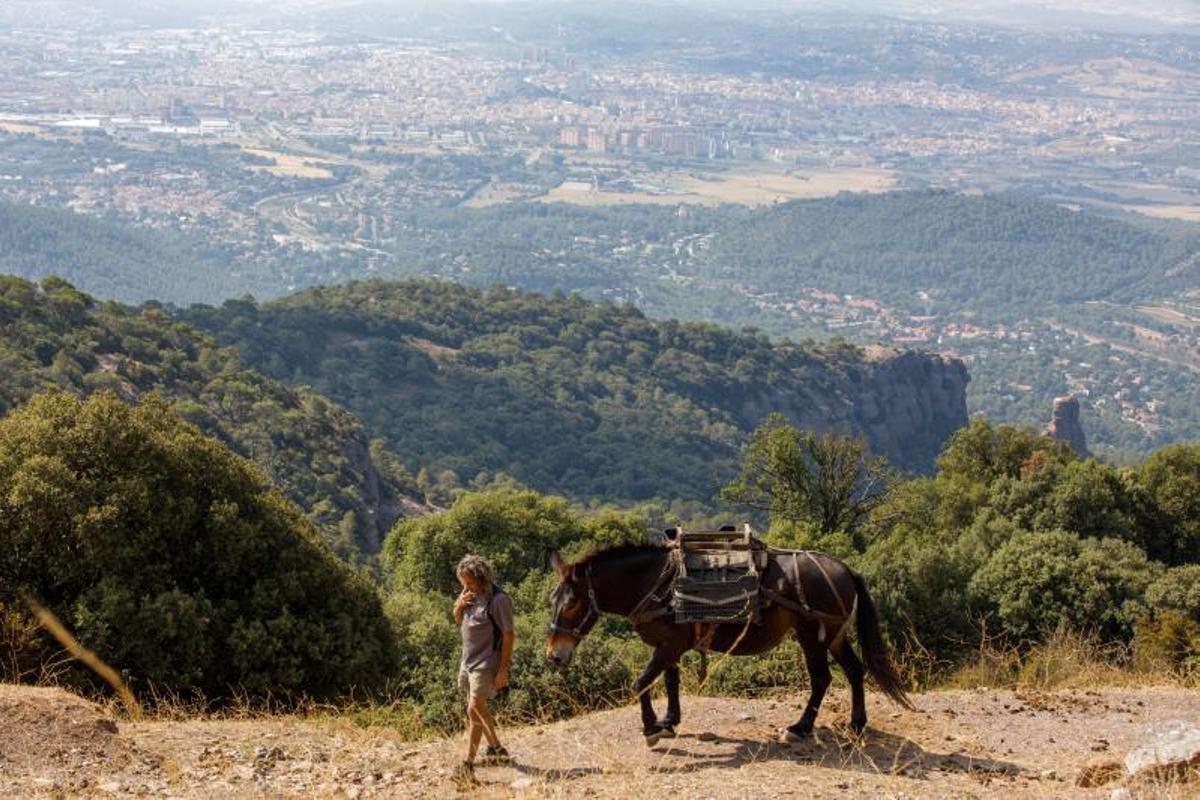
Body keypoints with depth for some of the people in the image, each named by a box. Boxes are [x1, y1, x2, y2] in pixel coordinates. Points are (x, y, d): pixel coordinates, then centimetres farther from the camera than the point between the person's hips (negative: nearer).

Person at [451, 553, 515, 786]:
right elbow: (458, 621, 20)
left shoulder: (498, 600, -17)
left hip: (485, 664, -9)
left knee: (475, 709, -15)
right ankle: (495, 748, 33)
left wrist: (503, 670, -19)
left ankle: (468, 764, -15)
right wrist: (459, 606, -4)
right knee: (477, 710, 17)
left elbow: (508, 635, -16)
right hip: (468, 661, 9)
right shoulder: (470, 596, 7)